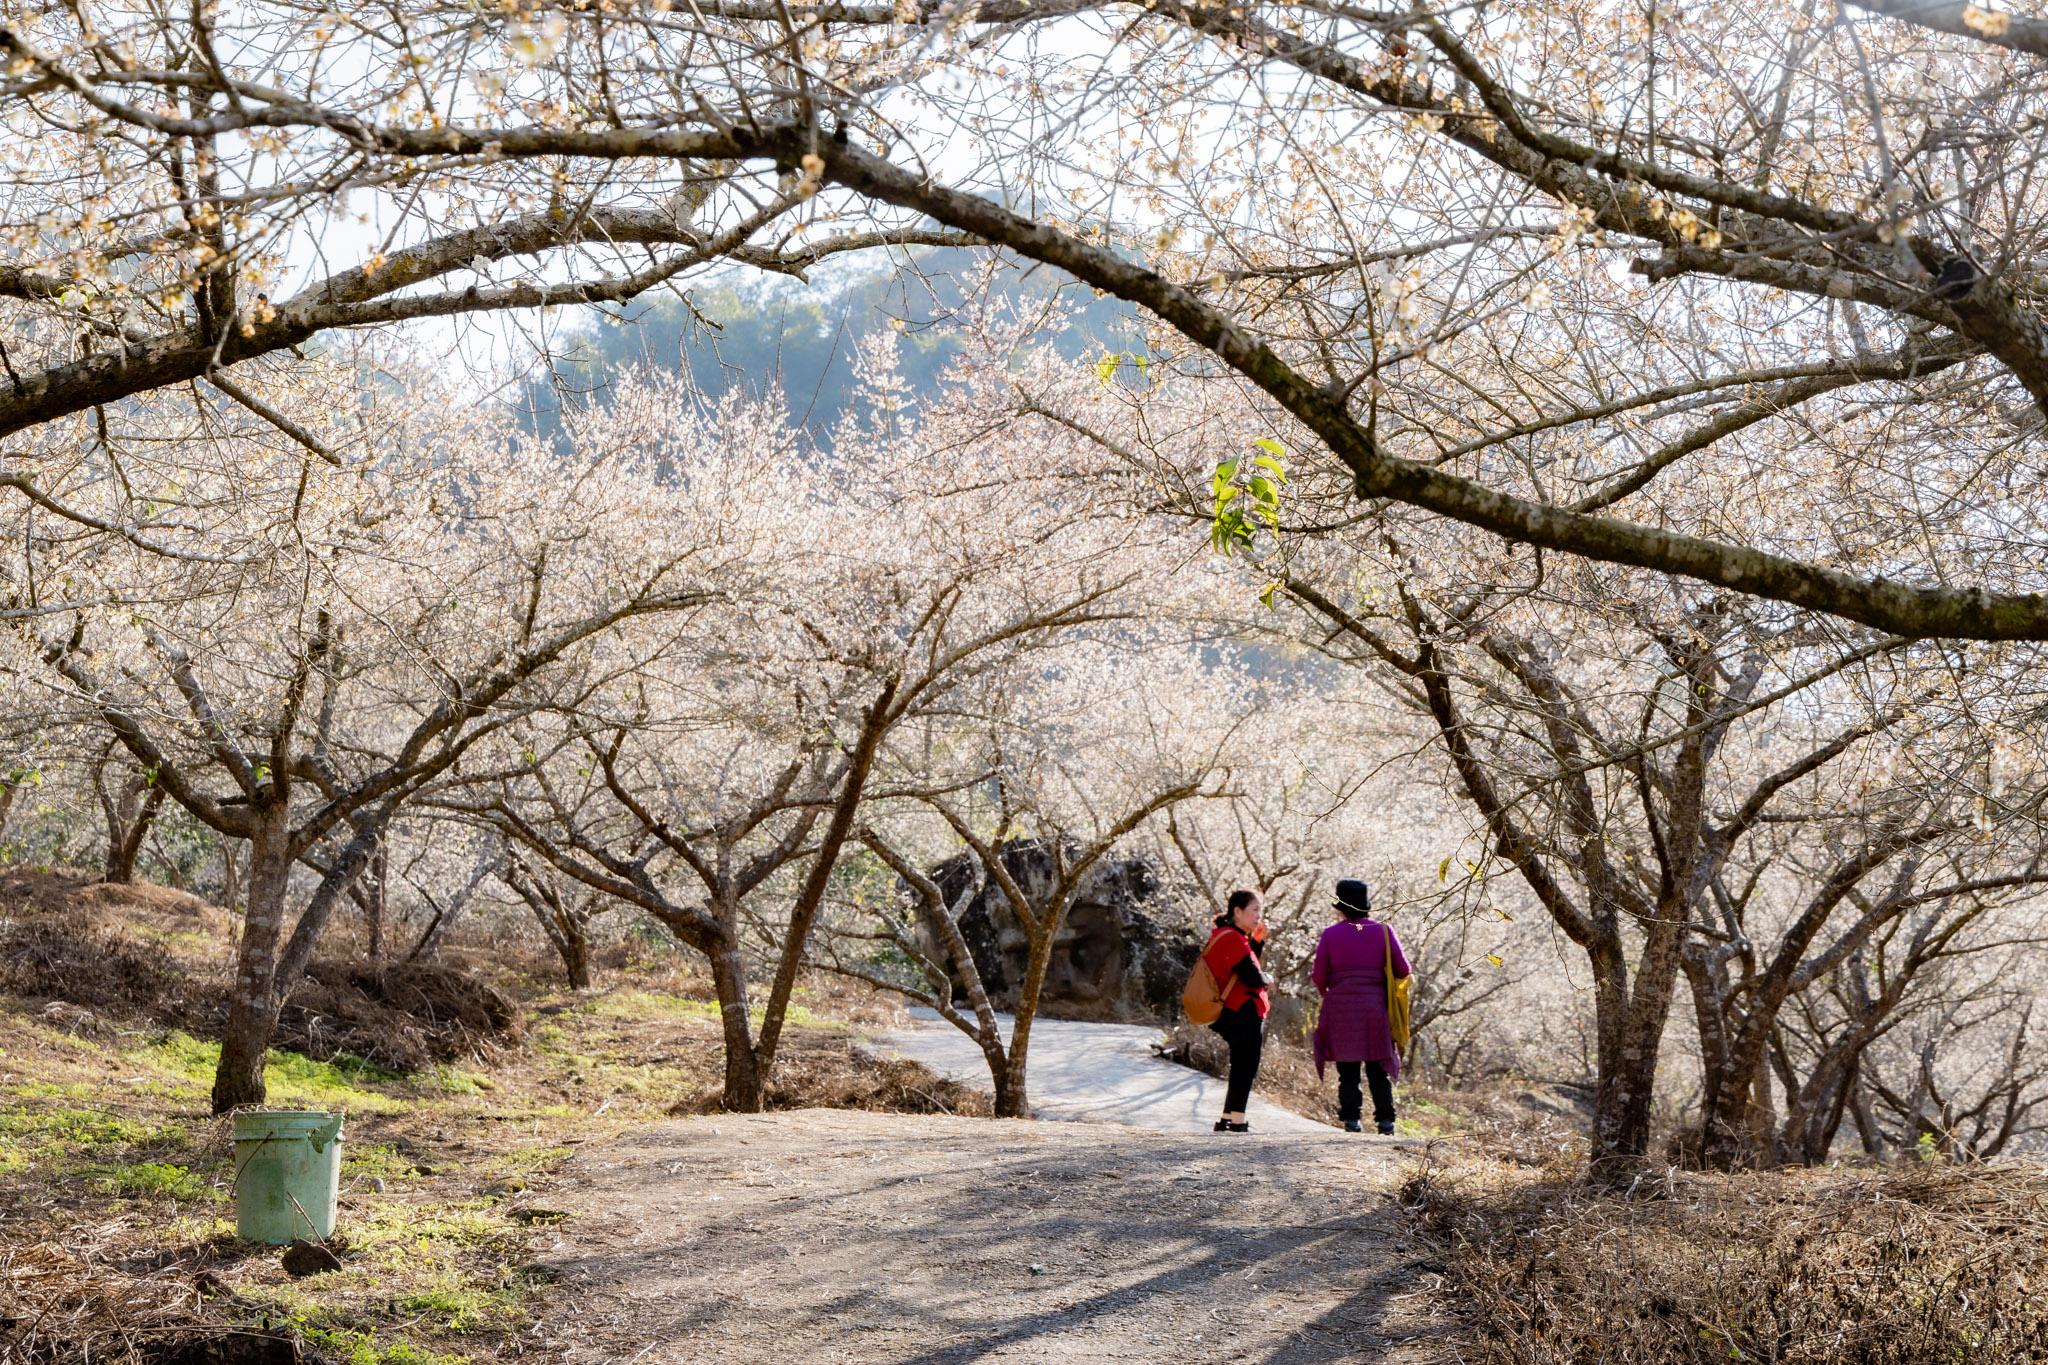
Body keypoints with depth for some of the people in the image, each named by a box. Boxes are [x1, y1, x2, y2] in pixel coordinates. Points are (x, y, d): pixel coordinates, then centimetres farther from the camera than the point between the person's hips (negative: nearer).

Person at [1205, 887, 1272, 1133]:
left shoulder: (1222, 935, 15)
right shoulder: (1233, 939, -18)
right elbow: (1254, 977, -23)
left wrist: (1257, 940, 12)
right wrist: (1268, 980, -2)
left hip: (1232, 1014, 11)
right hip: (1245, 1015, -11)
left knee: (1241, 1068, 16)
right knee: (1245, 1068, -5)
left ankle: (1227, 1119, 19)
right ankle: (1237, 1120, -4)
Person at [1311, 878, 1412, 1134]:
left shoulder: (1330, 934, -3)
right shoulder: (1383, 930, 0)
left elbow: (1318, 976, -2)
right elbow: (1403, 970, 1)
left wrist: (1326, 993, 19)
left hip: (1340, 1010, -1)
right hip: (1375, 1009, 1)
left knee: (1348, 1071, 5)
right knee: (1378, 1070, 8)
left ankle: (1351, 1118, 1)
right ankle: (1385, 1120, 4)